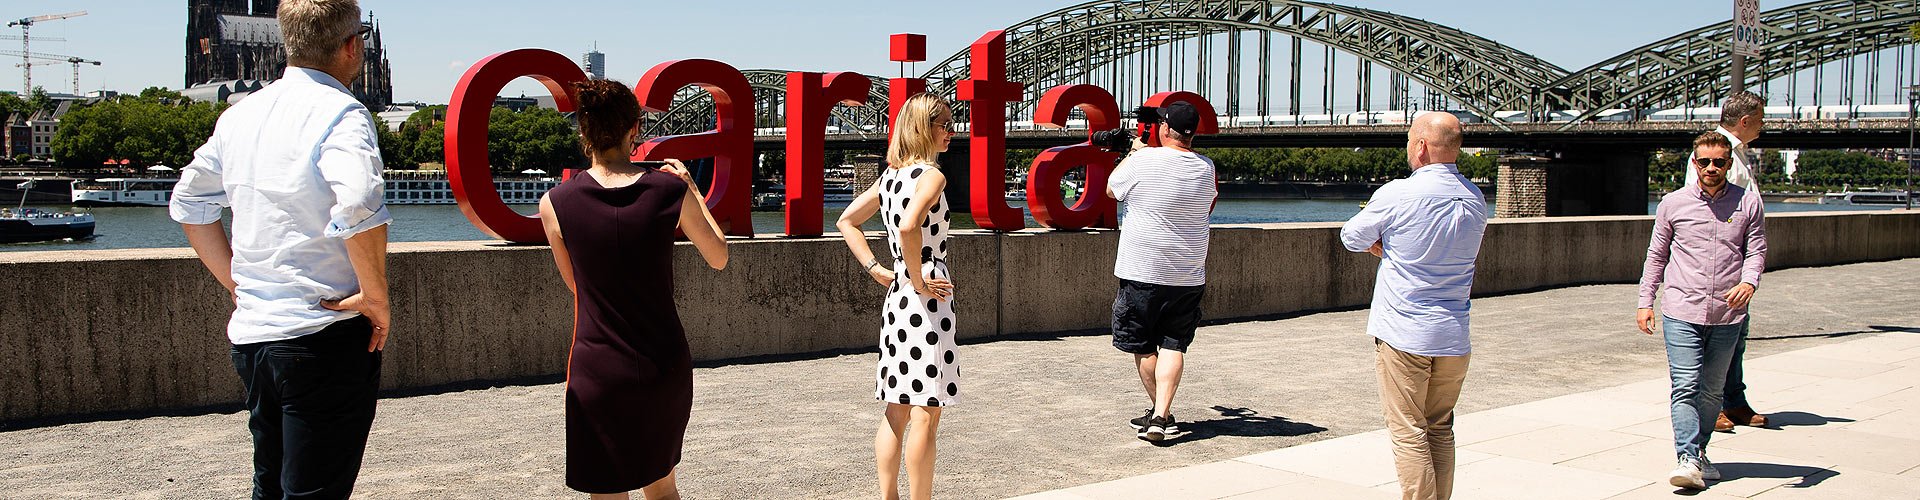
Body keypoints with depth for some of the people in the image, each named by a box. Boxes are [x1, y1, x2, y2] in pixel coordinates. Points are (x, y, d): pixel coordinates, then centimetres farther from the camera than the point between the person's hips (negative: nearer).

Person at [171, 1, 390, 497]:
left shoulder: (240, 115, 11)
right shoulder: (341, 113, -13)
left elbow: (187, 203, 20)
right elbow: (358, 208, -30)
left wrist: (237, 284, 20)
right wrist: (375, 298, -17)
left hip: (250, 333, 8)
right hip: (325, 339, -7)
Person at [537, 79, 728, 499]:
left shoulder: (555, 203, -9)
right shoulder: (671, 192, -8)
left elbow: (576, 284, 9)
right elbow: (718, 258, 9)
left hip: (597, 373, -2)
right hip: (666, 369, 2)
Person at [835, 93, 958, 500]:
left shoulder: (890, 176, 12)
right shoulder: (931, 175, -12)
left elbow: (846, 222, 17)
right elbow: (909, 225, -30)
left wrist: (877, 270, 11)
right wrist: (919, 281, -19)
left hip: (896, 298, 9)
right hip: (926, 299, -9)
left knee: (897, 411, 15)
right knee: (927, 412, -1)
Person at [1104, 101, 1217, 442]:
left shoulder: (1142, 161, -12)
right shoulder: (1206, 168, 1)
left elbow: (1111, 189, 7)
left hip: (1142, 272, -3)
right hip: (1189, 277, 3)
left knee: (1142, 345, 11)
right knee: (1173, 345, 6)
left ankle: (1159, 411, 18)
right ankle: (1161, 416, -6)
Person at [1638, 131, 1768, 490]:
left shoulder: (1748, 203, 5)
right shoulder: (1673, 204, 5)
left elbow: (1757, 250, 5)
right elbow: (1656, 255, 12)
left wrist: (1749, 281, -17)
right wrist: (1645, 302, 9)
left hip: (1728, 315, 1)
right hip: (1681, 312, -1)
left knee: (1712, 390, 10)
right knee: (1685, 386, -10)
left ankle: (1700, 451, 25)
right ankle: (1688, 460, -15)